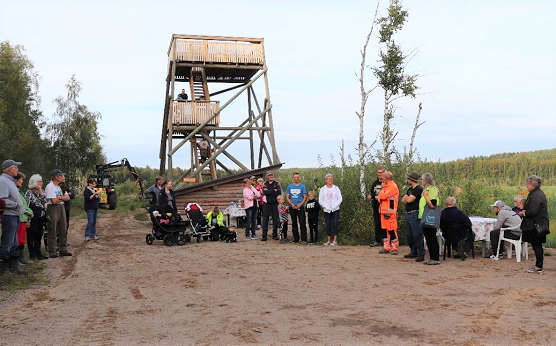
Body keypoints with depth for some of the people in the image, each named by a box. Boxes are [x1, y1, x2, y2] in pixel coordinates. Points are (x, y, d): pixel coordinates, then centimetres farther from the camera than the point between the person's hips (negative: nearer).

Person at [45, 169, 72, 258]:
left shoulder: (61, 186, 16)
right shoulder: (49, 186, -10)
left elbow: (67, 198, 8)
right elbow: (54, 200, -18)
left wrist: (59, 197, -10)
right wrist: (63, 197, 0)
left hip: (61, 207, 8)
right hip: (52, 208, -8)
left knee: (63, 230, 9)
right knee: (52, 231, -5)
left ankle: (63, 250, 16)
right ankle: (52, 251, -1)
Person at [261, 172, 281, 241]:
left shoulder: (277, 183, 4)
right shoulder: (265, 184, 5)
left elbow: (279, 192, -13)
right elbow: (264, 192, -14)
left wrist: (269, 191, -12)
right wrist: (274, 190, -12)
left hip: (275, 204, 0)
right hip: (266, 204, 0)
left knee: (275, 220, 3)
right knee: (265, 220, -1)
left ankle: (275, 235, 12)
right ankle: (264, 236, 3)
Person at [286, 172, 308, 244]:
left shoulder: (302, 186, 3)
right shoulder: (289, 186, 9)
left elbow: (305, 197, 0)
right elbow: (287, 197, 6)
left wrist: (300, 205, -14)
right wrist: (292, 204, -10)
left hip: (300, 207, -3)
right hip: (292, 207, 3)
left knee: (302, 223, -9)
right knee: (294, 223, 8)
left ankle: (304, 239, -9)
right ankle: (296, 239, 16)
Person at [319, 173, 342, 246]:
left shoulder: (336, 188, 5)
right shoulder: (322, 189, 6)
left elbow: (340, 199, 1)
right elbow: (320, 201, 4)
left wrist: (334, 206, -11)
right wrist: (326, 207, -10)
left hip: (335, 210, -1)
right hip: (326, 210, 1)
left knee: (335, 224, -8)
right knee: (328, 225, 3)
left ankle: (335, 240, -1)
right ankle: (328, 241, 11)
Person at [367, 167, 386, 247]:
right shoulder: (375, 183, 15)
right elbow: (372, 193, 24)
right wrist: (370, 196, 3)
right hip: (376, 207, 6)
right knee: (377, 224, 10)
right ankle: (377, 241, 16)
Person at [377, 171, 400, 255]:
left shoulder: (393, 186, -10)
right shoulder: (385, 187, 20)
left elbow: (384, 196, -18)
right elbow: (379, 197, 15)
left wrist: (379, 197, 2)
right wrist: (380, 198, -6)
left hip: (390, 212, -9)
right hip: (383, 211, 9)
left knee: (392, 230, -7)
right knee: (385, 230, 11)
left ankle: (394, 248, 0)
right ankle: (386, 247, 17)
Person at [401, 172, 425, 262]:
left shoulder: (419, 189, -12)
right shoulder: (410, 189, 19)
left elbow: (409, 200, -19)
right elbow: (403, 200, 12)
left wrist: (407, 198, 2)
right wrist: (408, 198, -7)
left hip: (415, 214, -10)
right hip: (408, 214, 10)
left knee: (417, 235, -9)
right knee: (409, 235, 13)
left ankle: (421, 254, -7)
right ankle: (413, 252, 22)